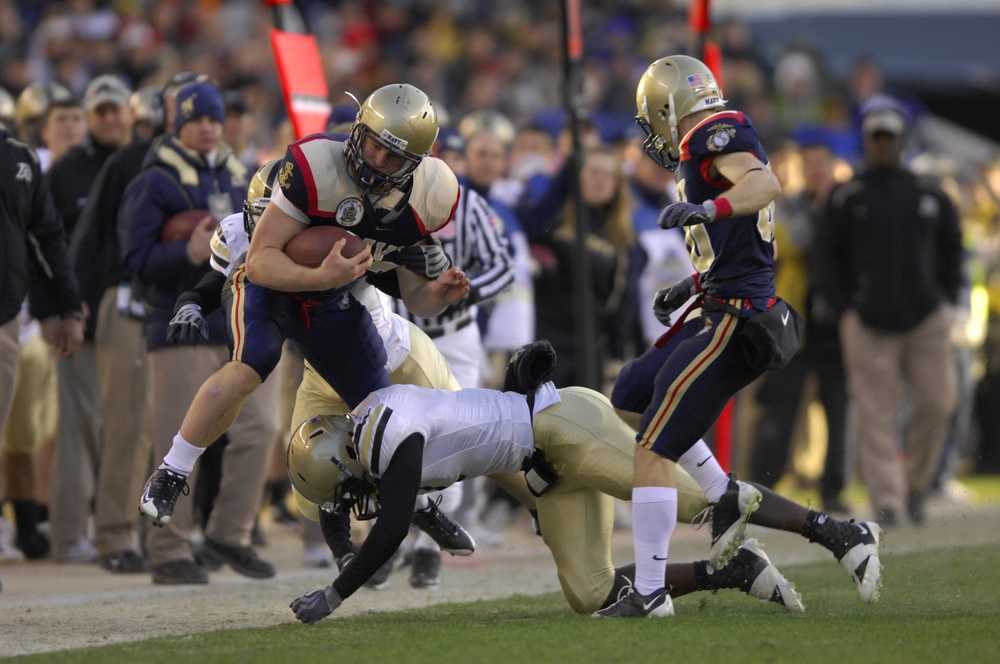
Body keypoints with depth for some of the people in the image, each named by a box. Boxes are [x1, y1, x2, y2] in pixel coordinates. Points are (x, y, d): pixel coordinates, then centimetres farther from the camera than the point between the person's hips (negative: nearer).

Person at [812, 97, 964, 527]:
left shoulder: (929, 196, 12)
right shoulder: (846, 199, 5)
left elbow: (951, 248, 19)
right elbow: (827, 258, 5)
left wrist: (946, 302, 8)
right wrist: (844, 311, -5)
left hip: (927, 319, 2)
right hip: (868, 323, -2)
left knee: (938, 401, -6)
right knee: (876, 413, -7)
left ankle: (916, 481, 14)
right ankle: (887, 500, -7)